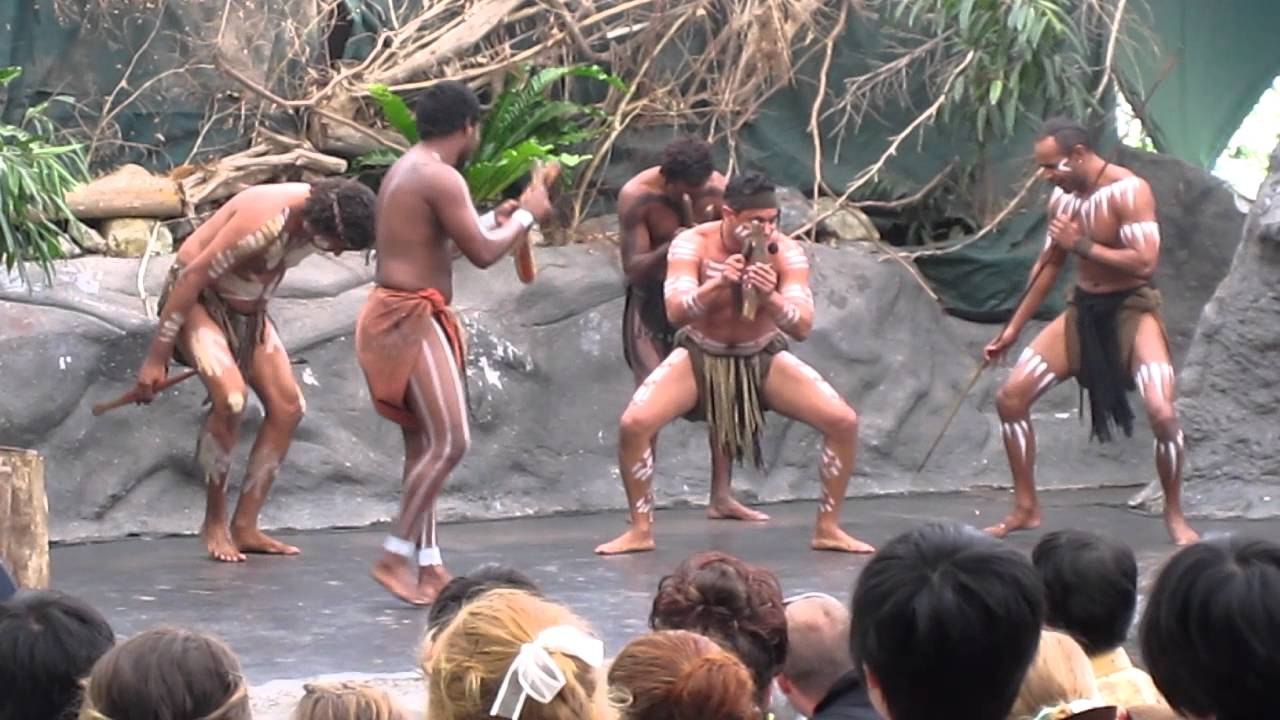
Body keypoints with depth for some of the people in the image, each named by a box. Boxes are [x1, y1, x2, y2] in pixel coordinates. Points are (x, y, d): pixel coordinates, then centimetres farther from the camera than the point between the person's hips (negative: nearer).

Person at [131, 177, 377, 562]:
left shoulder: (316, 216, -9)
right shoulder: (266, 220, -33)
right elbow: (194, 275, -28)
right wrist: (157, 356, -25)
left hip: (247, 308, 8)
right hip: (197, 299, -8)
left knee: (287, 407, -2)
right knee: (230, 397, -28)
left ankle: (244, 527, 3)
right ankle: (214, 523, -13)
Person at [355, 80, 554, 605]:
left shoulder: (406, 170, 17)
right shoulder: (441, 177, -14)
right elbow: (482, 253, -16)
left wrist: (493, 221, 25)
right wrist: (526, 216, 0)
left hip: (402, 314, 11)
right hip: (410, 317, -11)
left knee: (423, 443, 11)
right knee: (450, 440, -11)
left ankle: (428, 564, 13)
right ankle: (396, 555, -10)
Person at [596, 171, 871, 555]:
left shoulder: (786, 252, -18)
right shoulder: (693, 244, -20)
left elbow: (803, 326, -25)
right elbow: (676, 312, -31)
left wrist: (769, 297, -45)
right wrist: (718, 284, -48)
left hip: (763, 357, 1)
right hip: (700, 355, -1)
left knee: (844, 422, -17)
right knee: (634, 424, -25)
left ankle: (828, 528, -1)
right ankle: (640, 530, -6)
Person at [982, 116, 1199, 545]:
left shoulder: (1128, 191, -19)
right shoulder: (1061, 198, 3)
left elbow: (1145, 263, -27)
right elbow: (1049, 265, 15)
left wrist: (1081, 245, -23)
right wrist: (1014, 328, 16)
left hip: (1131, 309, -7)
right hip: (1082, 310, 7)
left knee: (1162, 413, -24)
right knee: (1010, 398, 0)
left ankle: (1174, 513, -1)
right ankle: (1026, 509, 13)